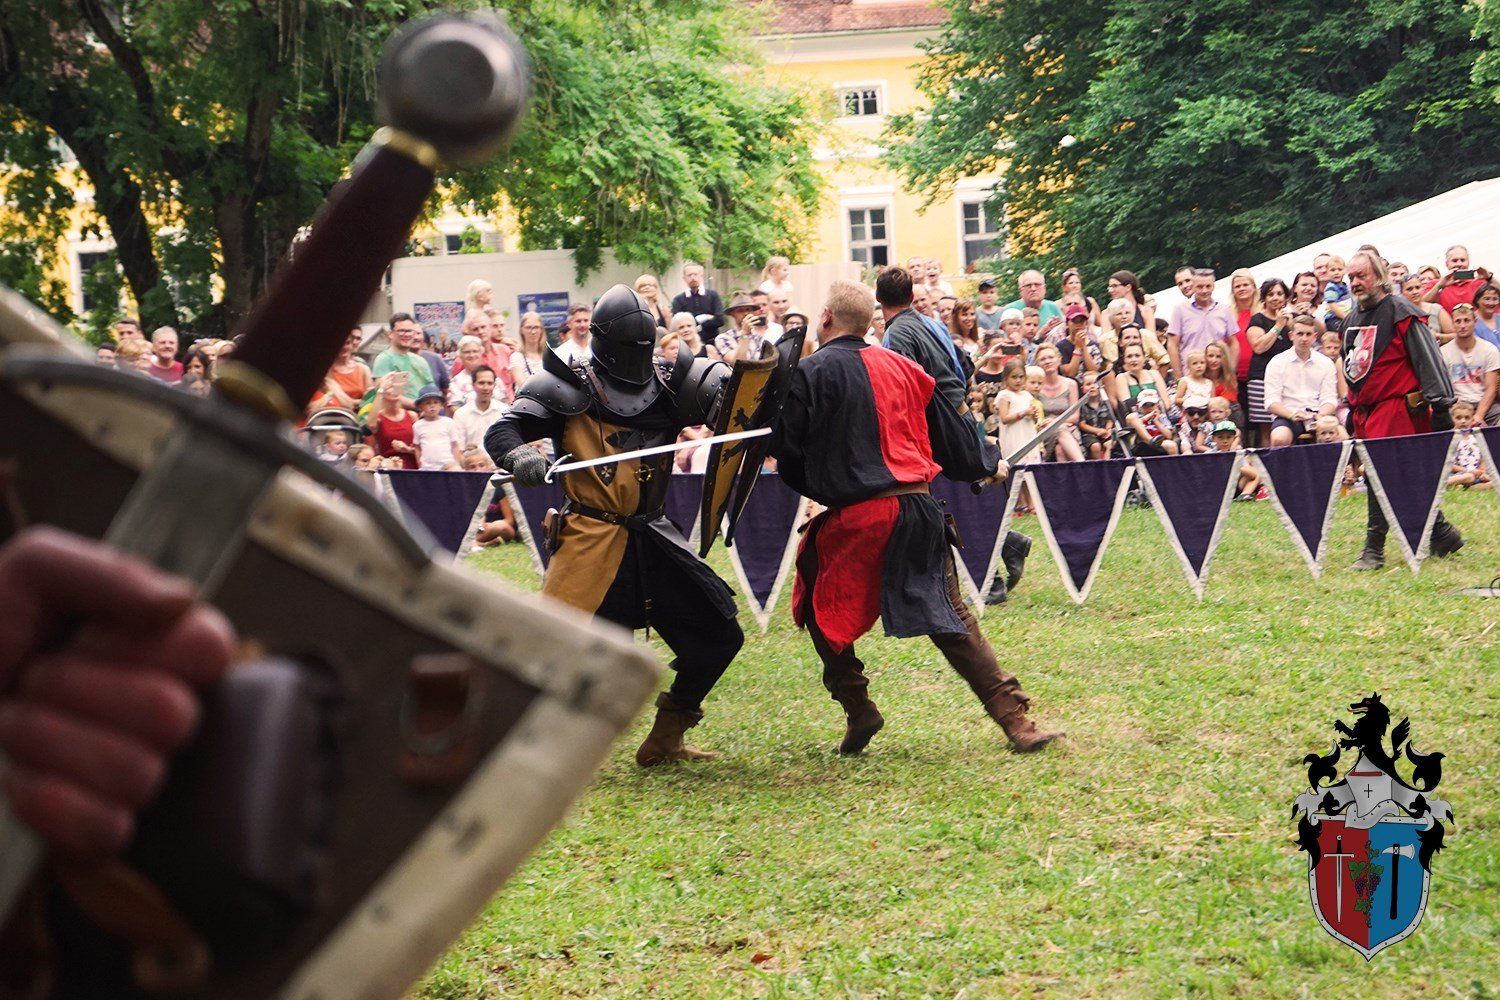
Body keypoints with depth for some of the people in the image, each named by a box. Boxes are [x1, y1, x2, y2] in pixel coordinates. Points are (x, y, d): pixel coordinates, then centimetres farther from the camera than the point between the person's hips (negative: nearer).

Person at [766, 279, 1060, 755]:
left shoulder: (810, 373, -4)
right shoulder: (900, 367, 12)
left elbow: (787, 448, -6)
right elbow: (948, 428, 21)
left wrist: (814, 488, 15)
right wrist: (987, 464, 40)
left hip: (857, 515, -5)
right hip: (919, 508, 5)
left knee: (821, 609, 17)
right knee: (951, 620, 9)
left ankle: (858, 710, 10)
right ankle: (1016, 722, 3)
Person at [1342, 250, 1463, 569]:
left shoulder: (1401, 313, -8)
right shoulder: (1353, 320, 17)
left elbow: (1429, 360, -11)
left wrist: (1440, 405, -14)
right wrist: (1351, 412, 25)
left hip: (1397, 409, -8)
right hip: (1366, 414, 8)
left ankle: (1374, 549, -10)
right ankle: (1442, 536, 22)